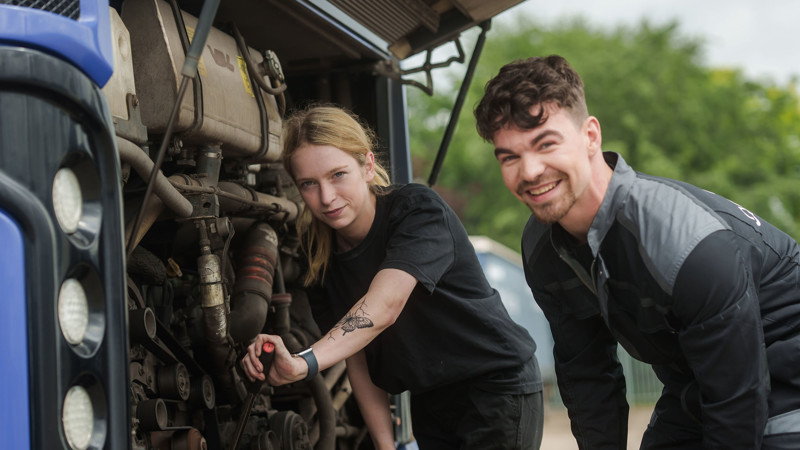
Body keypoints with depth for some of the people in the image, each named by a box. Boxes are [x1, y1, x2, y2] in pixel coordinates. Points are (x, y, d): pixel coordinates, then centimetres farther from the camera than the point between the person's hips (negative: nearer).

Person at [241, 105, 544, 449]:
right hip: (430, 402, 6)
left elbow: (385, 304, -39)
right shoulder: (316, 252, -4)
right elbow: (357, 359, -1)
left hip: (499, 384, -6)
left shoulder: (418, 209, -22)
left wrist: (304, 362, -52)